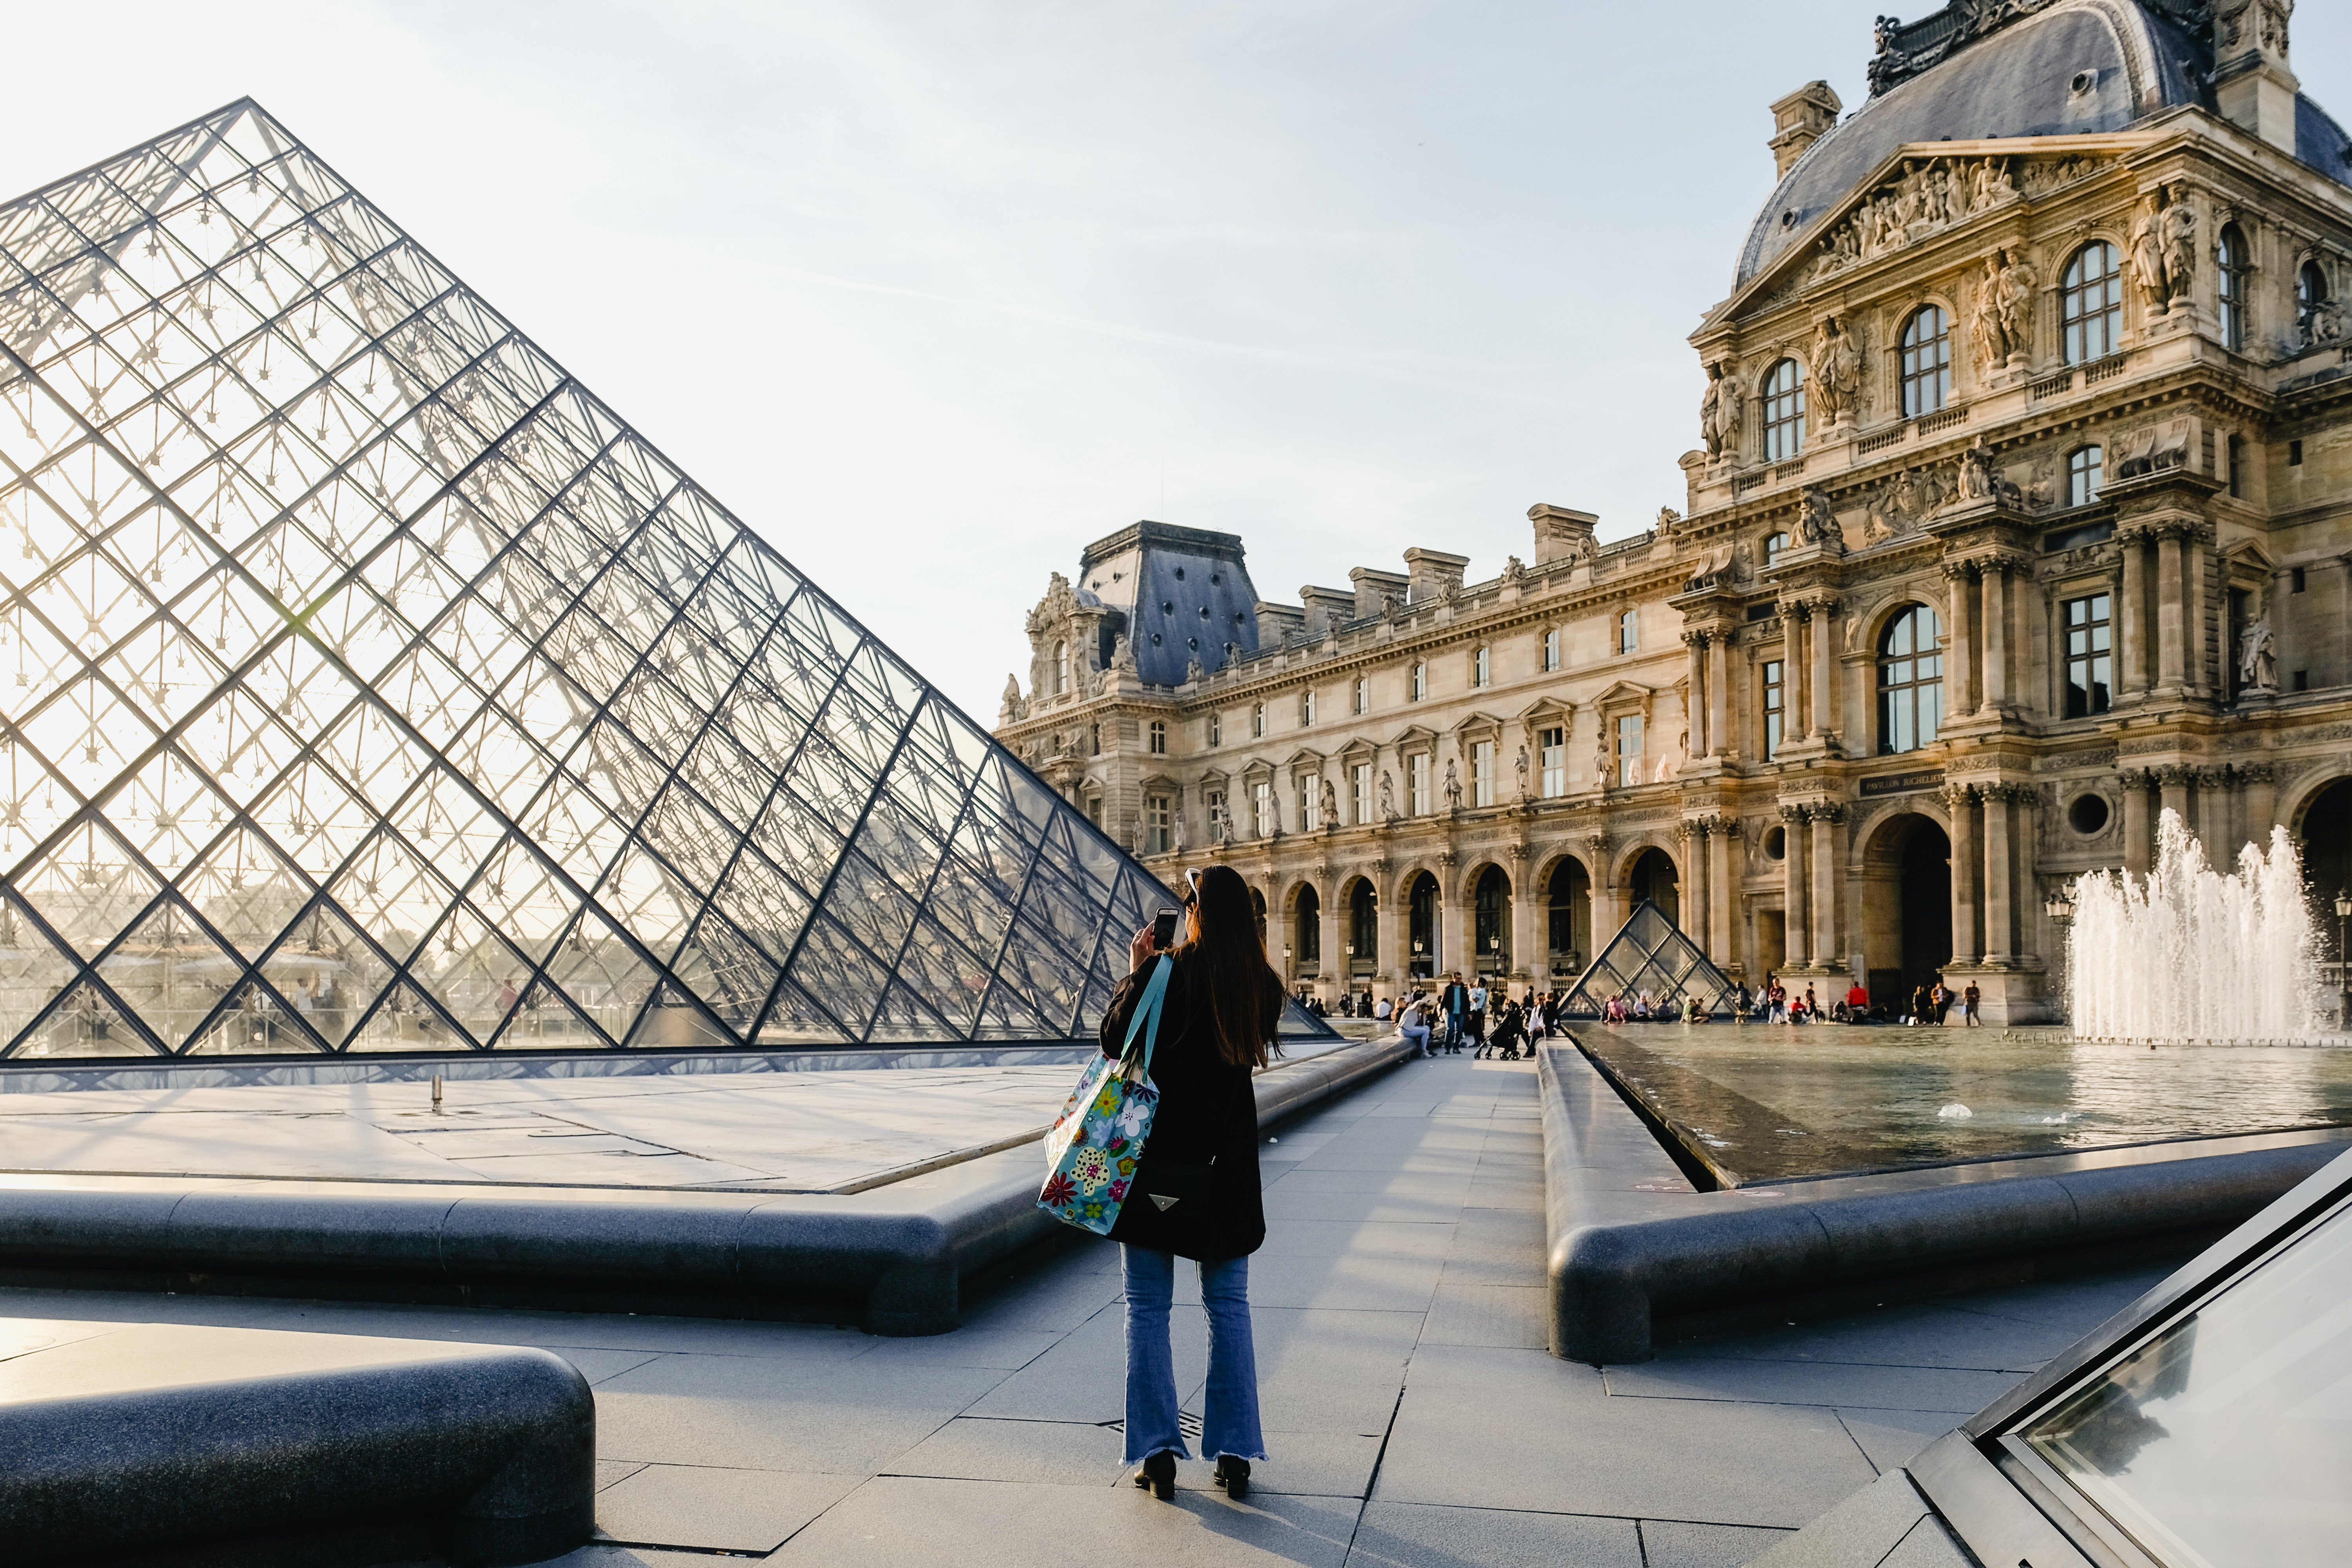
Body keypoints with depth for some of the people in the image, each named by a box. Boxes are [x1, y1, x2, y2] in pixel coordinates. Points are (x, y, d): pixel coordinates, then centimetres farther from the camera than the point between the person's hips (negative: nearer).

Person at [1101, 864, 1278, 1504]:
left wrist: (1134, 972, 7)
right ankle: (1234, 1453, 15)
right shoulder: (1263, 986, -2)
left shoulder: (1162, 974, -15)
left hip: (1156, 1160, -3)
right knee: (1229, 1308, 13)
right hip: (1227, 1163, 3)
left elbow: (1114, 1041, -5)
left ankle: (1158, 1451, 11)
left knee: (1148, 1309, 8)